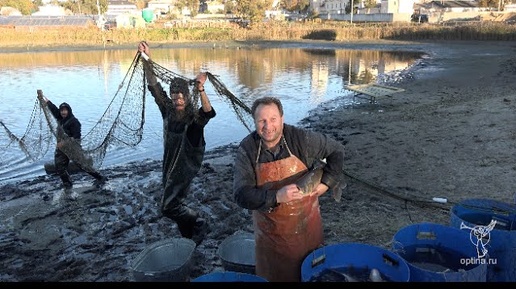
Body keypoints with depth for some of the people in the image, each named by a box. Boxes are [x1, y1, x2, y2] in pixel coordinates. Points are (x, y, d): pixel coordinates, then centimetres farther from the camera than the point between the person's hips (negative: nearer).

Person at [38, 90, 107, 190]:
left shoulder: (74, 121, -12)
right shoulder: (60, 118, 10)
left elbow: (76, 137, -17)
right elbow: (51, 106, 19)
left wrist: (63, 143, -21)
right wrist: (42, 97, 22)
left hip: (73, 147, -8)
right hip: (61, 148, 8)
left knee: (82, 164, -12)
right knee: (59, 166, 7)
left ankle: (100, 178, -7)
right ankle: (67, 184, 21)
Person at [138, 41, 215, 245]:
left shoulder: (195, 116, -19)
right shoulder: (168, 110, -4)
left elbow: (209, 113, -40)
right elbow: (154, 86, -3)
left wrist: (201, 90, -55)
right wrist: (146, 60, -9)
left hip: (185, 167, -7)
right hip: (169, 165, 7)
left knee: (169, 207, -7)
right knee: (175, 204, 17)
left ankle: (200, 224, 15)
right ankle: (190, 240, 35)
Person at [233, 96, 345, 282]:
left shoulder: (302, 139, -15)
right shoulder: (247, 150, -14)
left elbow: (336, 150, 0)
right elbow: (241, 195, -18)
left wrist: (327, 182, -11)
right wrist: (276, 197, -31)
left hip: (307, 226, 0)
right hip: (270, 231, 0)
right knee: (271, 275, 18)